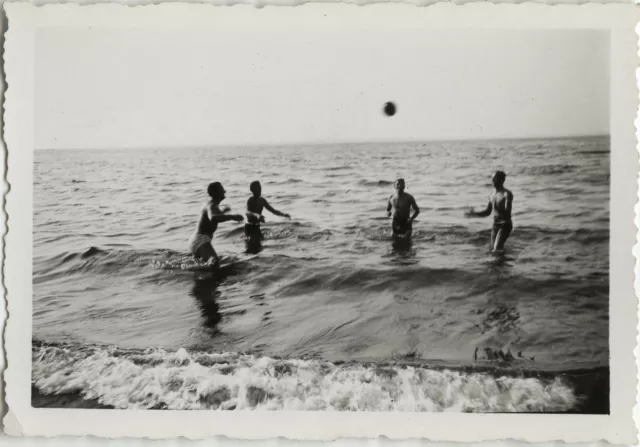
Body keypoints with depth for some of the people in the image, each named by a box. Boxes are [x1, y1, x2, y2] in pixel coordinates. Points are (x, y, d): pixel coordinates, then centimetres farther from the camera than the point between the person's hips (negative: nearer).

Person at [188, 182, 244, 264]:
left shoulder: (208, 204, 17)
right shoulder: (211, 206, -15)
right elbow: (213, 218, -39)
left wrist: (222, 211, 51)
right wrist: (232, 216, -44)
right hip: (201, 241, -11)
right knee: (215, 261, -32)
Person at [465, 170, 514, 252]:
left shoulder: (507, 194, -13)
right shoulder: (492, 195, 10)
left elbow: (507, 213, -23)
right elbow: (487, 212, 19)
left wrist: (496, 208, -39)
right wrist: (474, 214, 6)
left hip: (505, 225, -8)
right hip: (495, 225, 8)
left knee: (497, 249, -21)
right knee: (493, 250, 9)